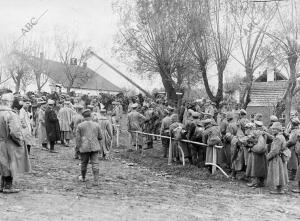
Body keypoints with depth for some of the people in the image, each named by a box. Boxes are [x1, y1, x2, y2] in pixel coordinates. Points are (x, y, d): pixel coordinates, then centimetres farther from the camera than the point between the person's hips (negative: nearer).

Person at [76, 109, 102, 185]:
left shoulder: (80, 126, -3)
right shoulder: (96, 125, 1)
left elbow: (77, 138, -3)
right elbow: (100, 137, 7)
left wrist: (79, 147, 7)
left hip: (84, 147, 0)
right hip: (95, 147, 1)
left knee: (84, 163, 15)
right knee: (95, 163, 0)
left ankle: (83, 178, 34)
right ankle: (96, 181, -5)